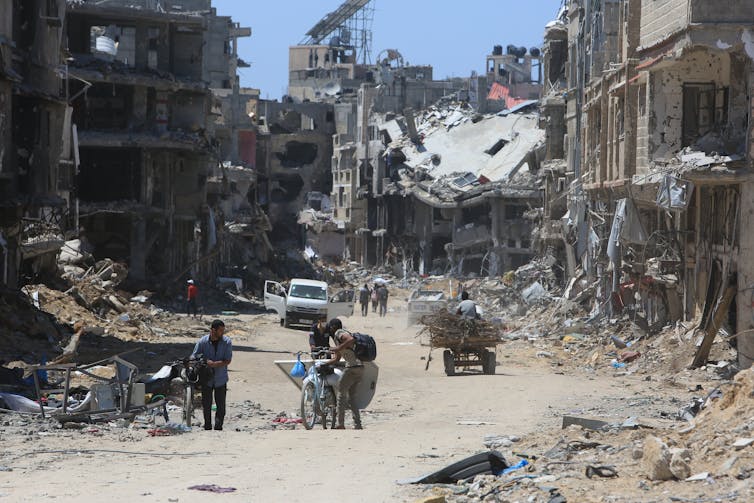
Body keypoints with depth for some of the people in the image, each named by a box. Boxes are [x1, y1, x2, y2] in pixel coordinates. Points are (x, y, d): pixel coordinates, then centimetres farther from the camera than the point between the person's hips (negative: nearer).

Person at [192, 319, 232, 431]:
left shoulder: (227, 342, -7)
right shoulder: (203, 342, -7)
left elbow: (227, 361, -12)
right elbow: (193, 356, -3)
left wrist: (214, 364, -25)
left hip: (221, 379, 0)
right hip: (206, 379, 0)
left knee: (221, 406, 2)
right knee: (206, 405, 7)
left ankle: (218, 428, 12)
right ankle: (207, 428, 21)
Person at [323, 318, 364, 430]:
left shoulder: (339, 333, -2)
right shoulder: (338, 337, 29)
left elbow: (351, 340, -24)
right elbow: (336, 359, 34)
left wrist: (339, 348, -20)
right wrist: (322, 364, 33)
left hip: (352, 368, -9)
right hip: (360, 368, 9)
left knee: (341, 392, 0)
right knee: (351, 397, 13)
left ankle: (340, 424, -2)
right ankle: (357, 424, 6)